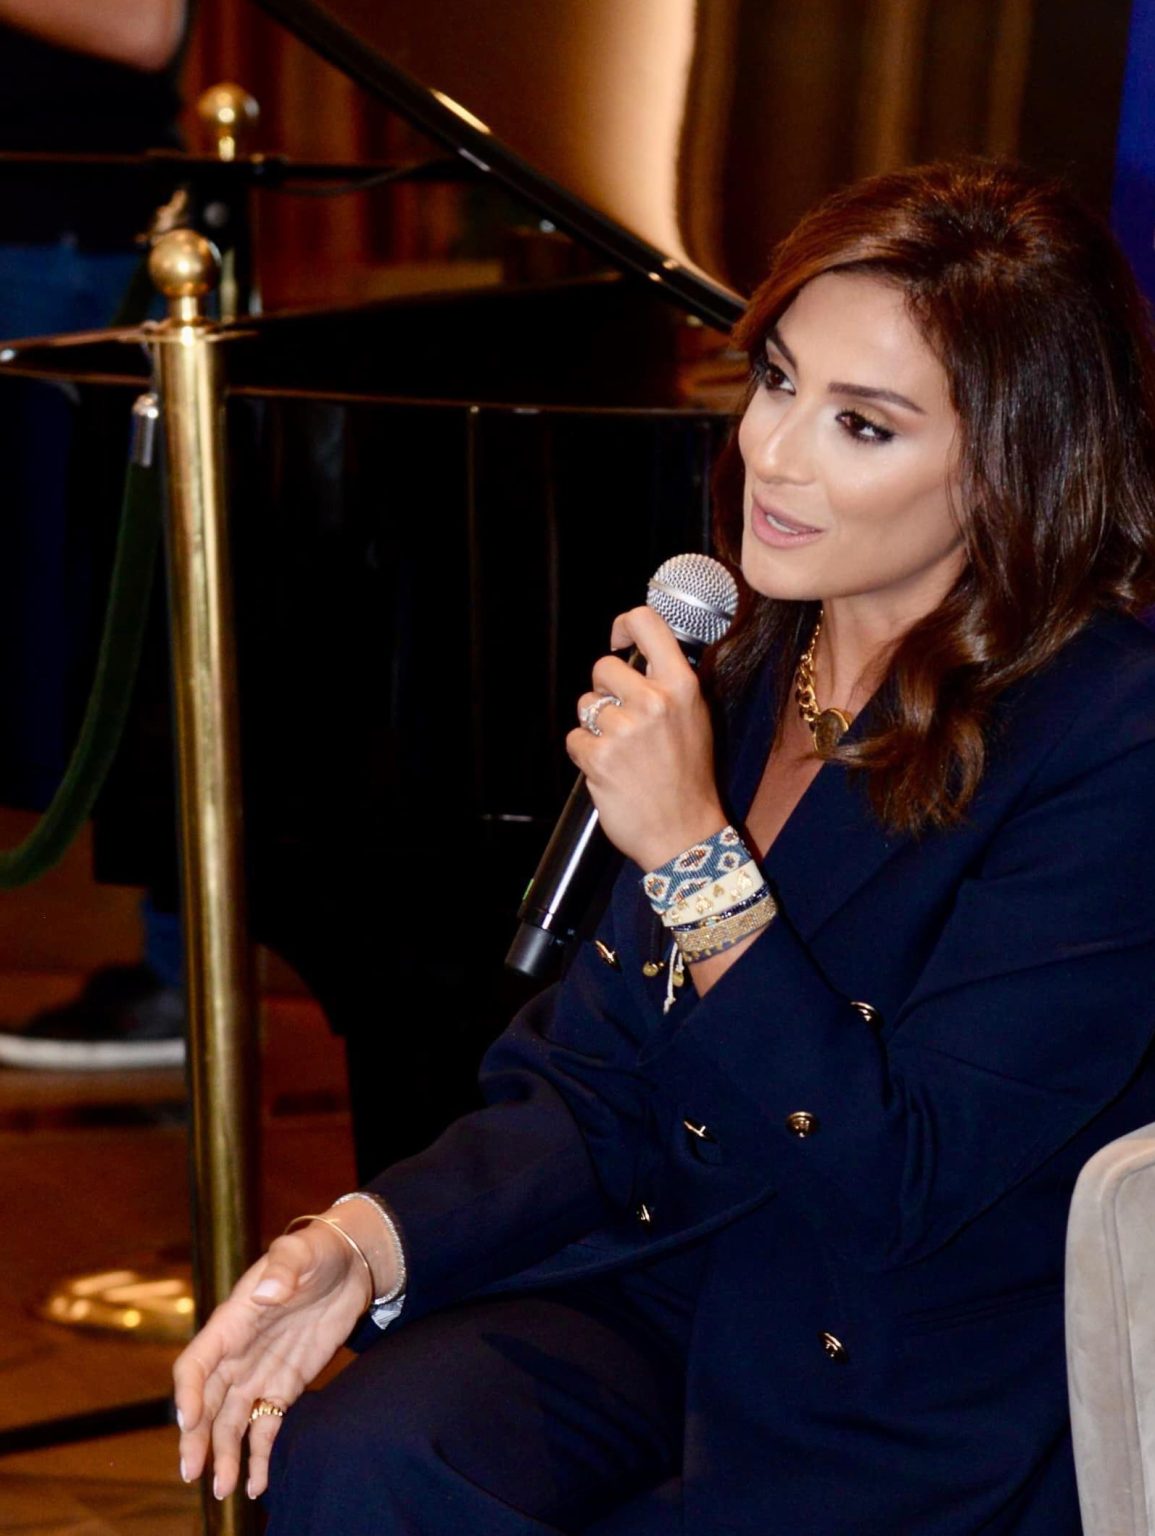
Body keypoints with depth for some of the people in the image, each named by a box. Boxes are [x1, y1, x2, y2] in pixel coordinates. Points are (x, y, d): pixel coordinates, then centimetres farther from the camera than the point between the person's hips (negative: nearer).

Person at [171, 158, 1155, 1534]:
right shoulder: (744, 659, 5)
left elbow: (903, 1189, -20)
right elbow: (599, 1094, 5)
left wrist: (694, 854, -25)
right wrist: (366, 1243, -12)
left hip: (921, 1419, -5)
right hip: (671, 1285, 6)